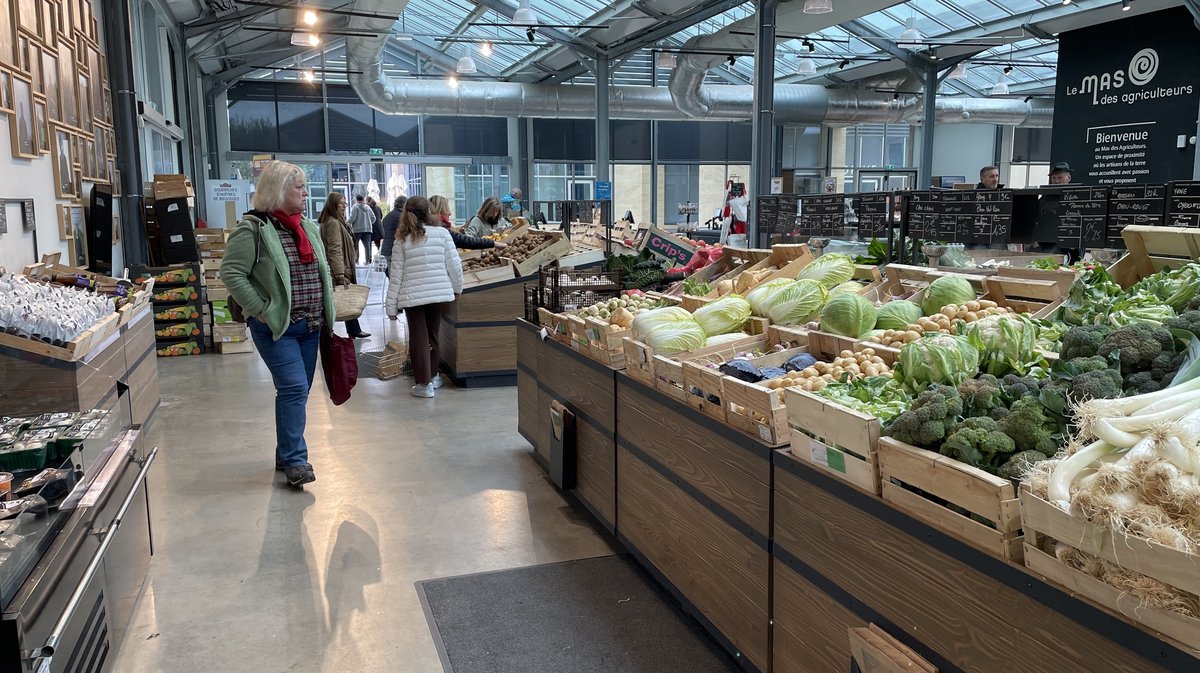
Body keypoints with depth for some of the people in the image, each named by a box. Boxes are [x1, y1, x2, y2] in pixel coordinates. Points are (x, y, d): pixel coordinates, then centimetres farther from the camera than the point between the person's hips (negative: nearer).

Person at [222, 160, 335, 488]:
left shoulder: (309, 228, 11)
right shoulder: (253, 229, -12)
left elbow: (324, 272, 20)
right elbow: (231, 273, -16)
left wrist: (326, 311, 13)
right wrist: (261, 310, -16)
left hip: (310, 326, 7)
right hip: (276, 327, -7)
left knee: (298, 391, 12)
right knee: (294, 388, -13)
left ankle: (287, 454, 24)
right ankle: (295, 460, -5)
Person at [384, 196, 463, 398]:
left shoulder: (402, 240, -1)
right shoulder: (442, 233, -3)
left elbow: (396, 274, -1)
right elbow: (454, 265, -3)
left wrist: (391, 306, 4)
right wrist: (457, 288, 14)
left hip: (413, 296, -1)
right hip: (440, 294, 1)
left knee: (418, 338, 6)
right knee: (433, 335, 16)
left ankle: (425, 383, 6)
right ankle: (432, 376, 29)